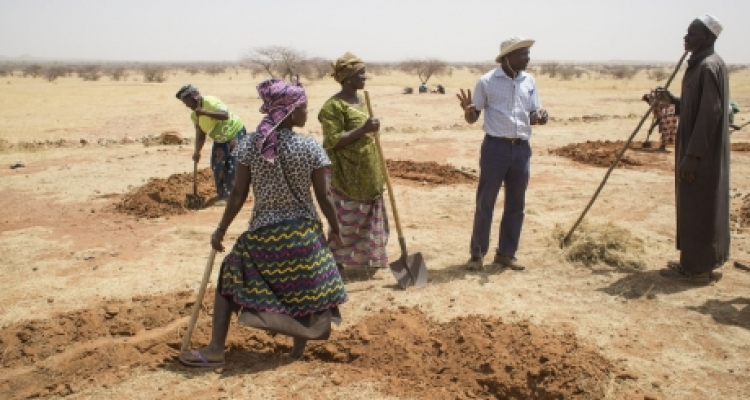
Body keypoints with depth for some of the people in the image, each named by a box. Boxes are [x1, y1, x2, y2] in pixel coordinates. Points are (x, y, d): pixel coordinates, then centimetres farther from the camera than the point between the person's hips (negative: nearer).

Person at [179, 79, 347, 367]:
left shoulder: (250, 144, -9)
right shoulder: (310, 148, -11)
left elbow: (239, 194, -6)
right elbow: (323, 197, -7)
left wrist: (221, 229, 6)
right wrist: (335, 228, 10)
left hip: (263, 233, 1)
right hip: (303, 233, -1)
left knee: (229, 278, 17)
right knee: (305, 288, 18)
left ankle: (216, 350, 15)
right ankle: (299, 346, 27)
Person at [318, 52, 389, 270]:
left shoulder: (361, 101, 11)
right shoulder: (334, 105, -16)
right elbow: (333, 141, -22)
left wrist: (379, 171, 18)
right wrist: (364, 129, -28)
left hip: (368, 175, 9)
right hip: (347, 176, -9)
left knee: (368, 222, 14)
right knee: (345, 223, -3)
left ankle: (364, 260, 27)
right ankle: (335, 263, 8)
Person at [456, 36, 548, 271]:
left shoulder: (529, 81, 9)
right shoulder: (487, 82, -4)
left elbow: (534, 114, 16)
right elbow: (473, 118, 0)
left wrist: (540, 118, -7)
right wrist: (468, 109, -22)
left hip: (521, 148, 5)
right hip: (495, 146, -5)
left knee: (516, 204, 9)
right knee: (485, 203, 1)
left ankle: (506, 253, 21)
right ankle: (477, 253, 12)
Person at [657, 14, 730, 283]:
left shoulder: (709, 67, -18)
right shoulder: (702, 64, 13)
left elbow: (710, 113, -23)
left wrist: (692, 155, -23)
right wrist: (673, 101, 10)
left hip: (702, 153, -10)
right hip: (703, 151, 10)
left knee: (698, 207, -3)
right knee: (703, 207, 16)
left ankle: (697, 267, 6)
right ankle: (704, 260, 26)